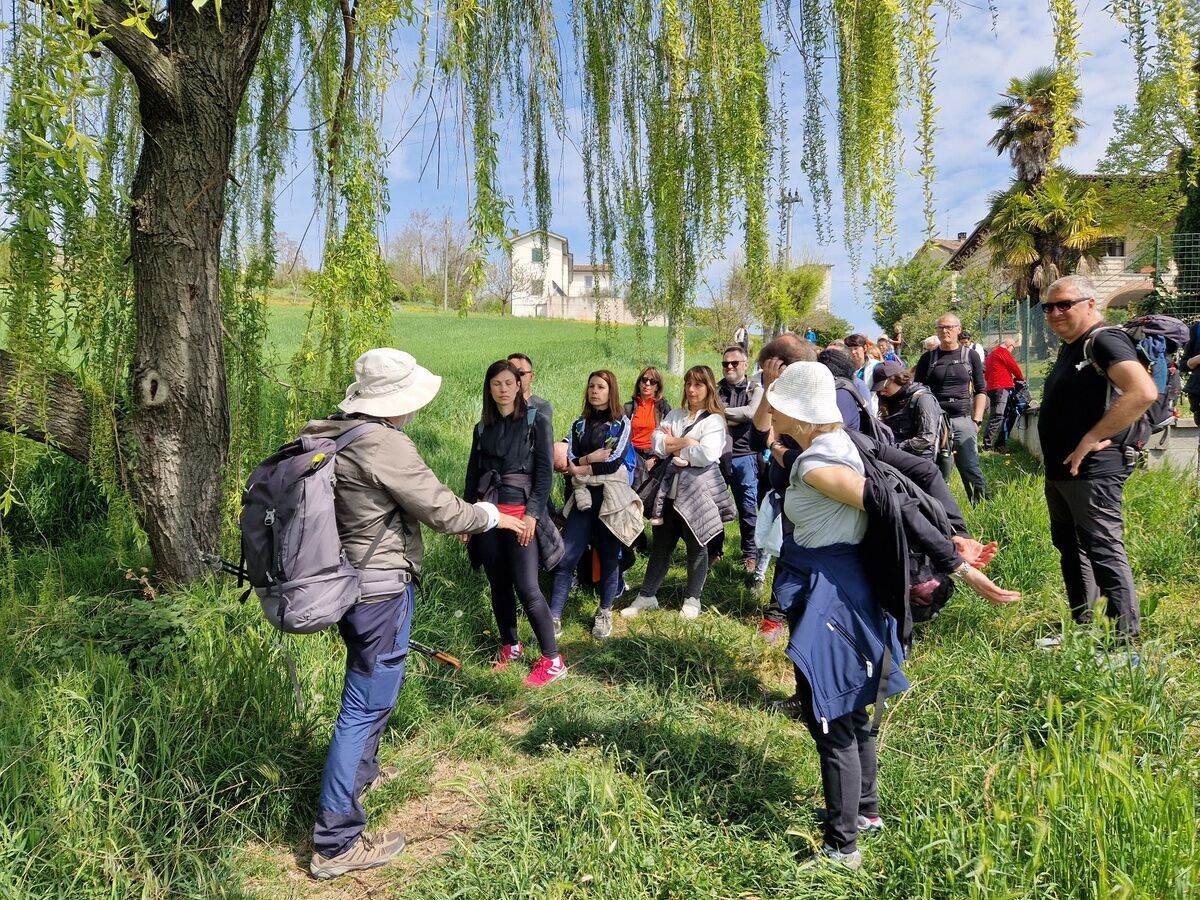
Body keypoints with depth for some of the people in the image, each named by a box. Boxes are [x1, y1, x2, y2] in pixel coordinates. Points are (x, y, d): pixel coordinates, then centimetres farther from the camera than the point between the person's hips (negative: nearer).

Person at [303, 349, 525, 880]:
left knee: (368, 686, 28)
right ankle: (337, 842, 11)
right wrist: (490, 515, 0)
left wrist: (449, 517, 20)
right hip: (381, 589, -9)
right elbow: (442, 510, -18)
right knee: (367, 704, 0)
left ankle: (361, 771, 50)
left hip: (348, 580, 10)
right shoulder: (385, 445, -24)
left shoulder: (331, 435, 2)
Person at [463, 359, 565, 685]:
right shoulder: (483, 428, 13)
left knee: (527, 588, -9)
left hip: (521, 512, -5)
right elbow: (473, 473, 16)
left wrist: (532, 514, -15)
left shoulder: (537, 422, -1)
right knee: (498, 585, 10)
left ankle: (553, 660, 0)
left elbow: (545, 472, -6)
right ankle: (510, 647, 26)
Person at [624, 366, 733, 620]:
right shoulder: (675, 415, 11)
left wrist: (673, 445, -8)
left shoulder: (714, 420, -6)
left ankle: (692, 599, 23)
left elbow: (706, 455, -20)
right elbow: (657, 445, -1)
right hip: (671, 488, 5)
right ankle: (647, 595, 21)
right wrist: (688, 442, -13)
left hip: (698, 491, -4)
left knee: (696, 546, 9)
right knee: (661, 544, 11)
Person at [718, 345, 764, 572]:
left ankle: (750, 554, 18)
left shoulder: (755, 389, 2)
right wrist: (737, 418, -15)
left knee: (748, 507, 5)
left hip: (744, 456, -2)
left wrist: (722, 412, -10)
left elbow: (751, 412, -16)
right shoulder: (716, 389, 7)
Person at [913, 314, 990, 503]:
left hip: (963, 420, 0)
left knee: (971, 469, -6)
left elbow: (980, 391, 9)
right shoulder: (928, 358, 7)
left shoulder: (970, 356, 8)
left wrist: (976, 420, -1)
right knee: (937, 472, 4)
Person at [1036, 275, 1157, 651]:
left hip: (1091, 470, -10)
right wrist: (1054, 459, 12)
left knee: (1104, 553, -6)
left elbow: (1144, 392, -28)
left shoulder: (1104, 340, -13)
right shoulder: (1068, 349, 15)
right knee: (1070, 550, 17)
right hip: (1059, 470, 10)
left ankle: (1127, 642, 2)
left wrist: (1090, 440, -24)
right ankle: (1082, 628, 29)